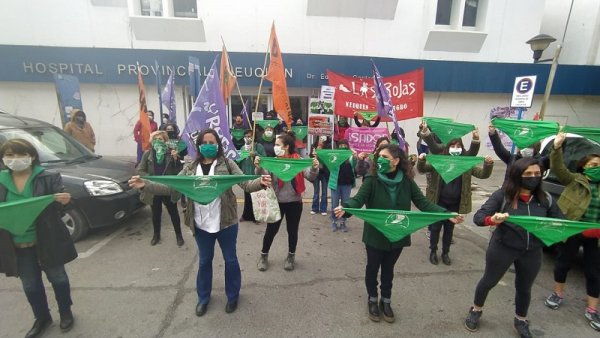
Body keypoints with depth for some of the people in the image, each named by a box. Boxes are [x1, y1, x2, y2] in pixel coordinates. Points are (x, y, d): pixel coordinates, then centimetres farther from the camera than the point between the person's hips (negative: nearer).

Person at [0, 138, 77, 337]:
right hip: (17, 245, 4)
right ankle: (42, 318, 38)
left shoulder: (48, 178, -10)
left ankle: (65, 312, 35)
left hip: (47, 241, -3)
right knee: (30, 285, 18)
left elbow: (60, 205, -13)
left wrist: (64, 201, -36)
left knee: (57, 277, 13)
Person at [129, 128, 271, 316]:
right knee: (204, 261, 20)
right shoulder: (190, 167, 3)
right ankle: (203, 297, 43)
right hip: (201, 224, 3)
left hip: (226, 222, -2)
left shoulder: (227, 164, -6)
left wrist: (260, 183, -35)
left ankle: (233, 296, 37)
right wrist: (145, 185, -13)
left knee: (230, 260, 14)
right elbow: (170, 188, 1)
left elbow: (245, 184, -14)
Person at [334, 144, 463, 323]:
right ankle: (373, 300, 41)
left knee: (388, 269, 21)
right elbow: (358, 199, -27)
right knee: (372, 268, 16)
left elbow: (423, 203, -9)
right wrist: (345, 208, -49)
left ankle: (386, 301, 43)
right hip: (375, 235, -2)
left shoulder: (407, 182, -8)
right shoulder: (372, 180, -16)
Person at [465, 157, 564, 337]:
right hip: (502, 248, -3)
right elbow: (478, 217, -21)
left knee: (524, 288, 21)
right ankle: (476, 311, 40)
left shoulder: (546, 199, -3)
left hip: (532, 252, 4)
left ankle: (521, 321, 48)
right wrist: (493, 219, -41)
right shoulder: (503, 195, -16)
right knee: (489, 281, 15)